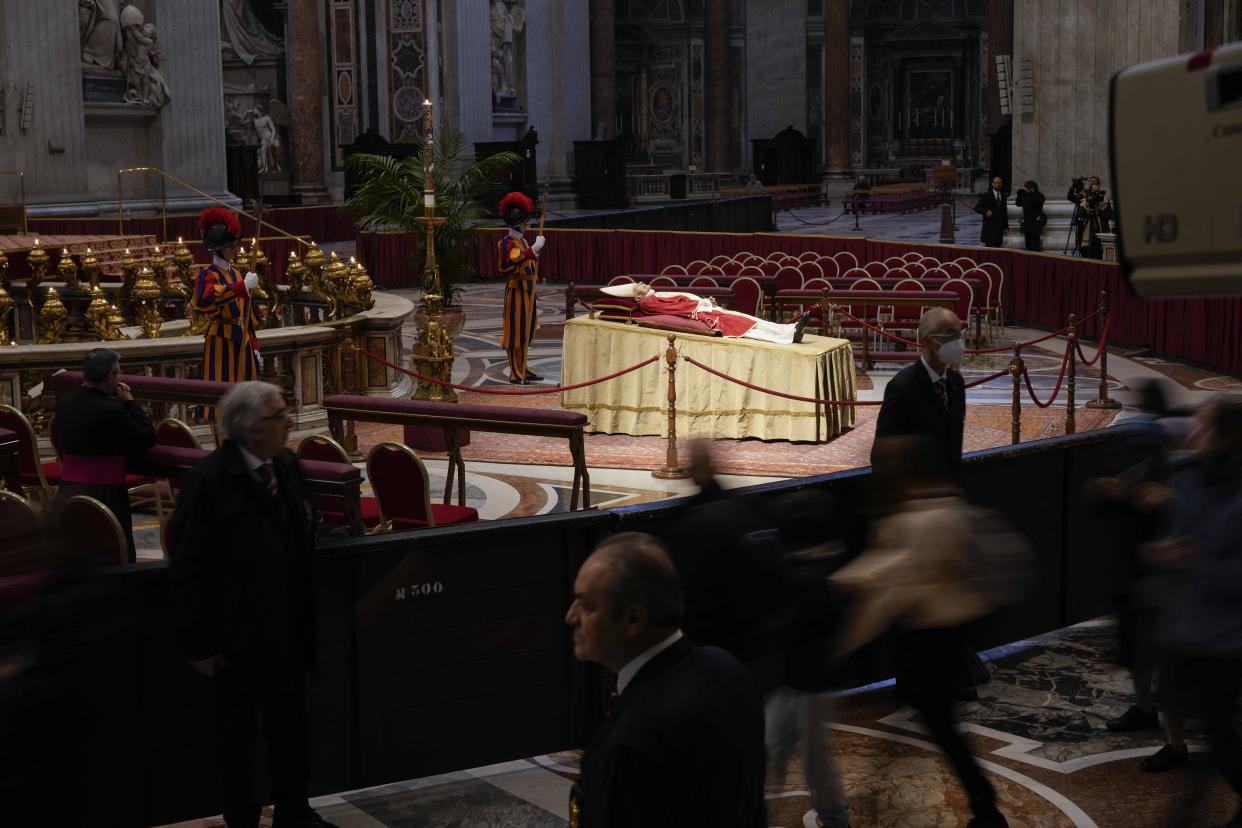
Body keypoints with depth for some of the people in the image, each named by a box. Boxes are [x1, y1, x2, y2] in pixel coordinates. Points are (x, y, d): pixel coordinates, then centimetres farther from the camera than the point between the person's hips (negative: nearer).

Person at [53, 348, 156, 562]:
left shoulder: (63, 405, 4)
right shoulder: (110, 410, -18)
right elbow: (148, 438, -10)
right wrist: (129, 401, -2)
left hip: (67, 493, 7)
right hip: (103, 495, -7)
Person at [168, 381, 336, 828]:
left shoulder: (287, 465, 0)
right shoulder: (208, 480, -19)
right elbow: (187, 570, -16)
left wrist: (307, 615, 8)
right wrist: (200, 644, -14)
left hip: (288, 629, 6)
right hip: (239, 636, -5)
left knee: (289, 727, 17)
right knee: (237, 730, 13)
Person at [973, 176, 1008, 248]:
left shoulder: (1003, 196, 12)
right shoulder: (986, 196, 0)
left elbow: (1005, 212, 15)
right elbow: (976, 208, -2)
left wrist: (1006, 226, 10)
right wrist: (985, 211, -20)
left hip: (999, 228, 4)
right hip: (989, 227, -4)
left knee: (997, 246, -1)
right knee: (989, 246, -6)